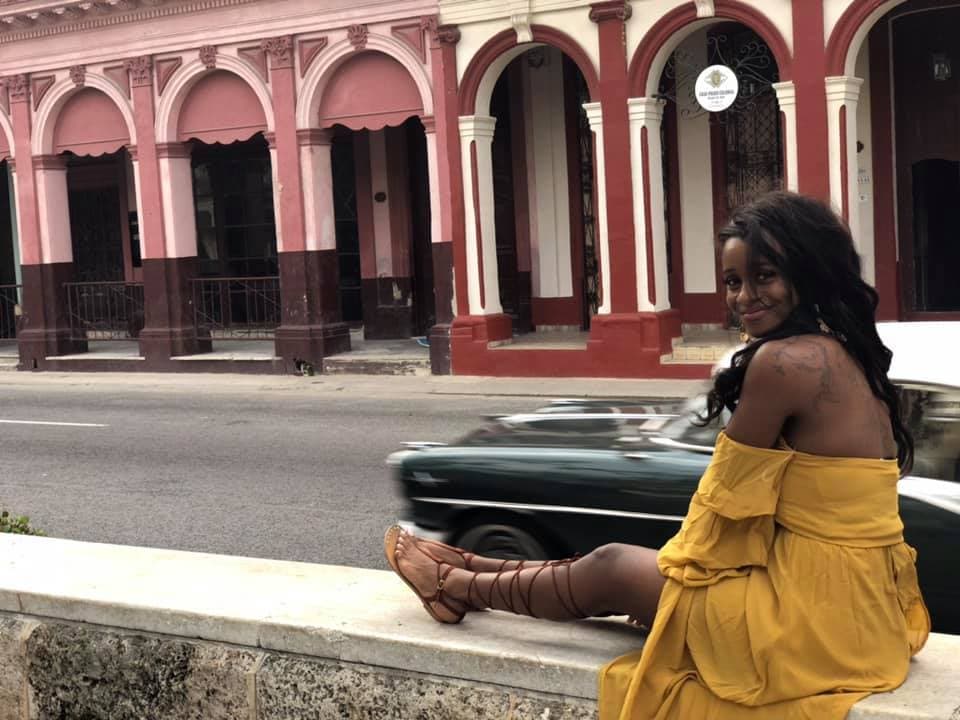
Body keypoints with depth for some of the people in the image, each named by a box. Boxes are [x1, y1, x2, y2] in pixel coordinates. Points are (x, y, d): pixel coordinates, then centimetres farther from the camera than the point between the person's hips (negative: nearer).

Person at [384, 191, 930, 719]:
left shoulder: (783, 360, -20)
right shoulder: (848, 356, 8)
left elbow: (729, 495, -11)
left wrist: (682, 562, 7)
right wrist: (681, 558, 14)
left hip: (816, 616, -8)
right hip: (863, 603, 8)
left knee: (611, 570, 12)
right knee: (629, 562, 21)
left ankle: (460, 587, 36)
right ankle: (477, 569, 41)